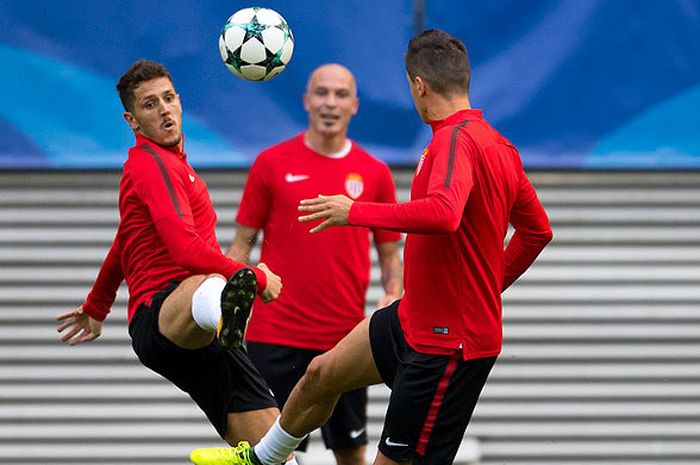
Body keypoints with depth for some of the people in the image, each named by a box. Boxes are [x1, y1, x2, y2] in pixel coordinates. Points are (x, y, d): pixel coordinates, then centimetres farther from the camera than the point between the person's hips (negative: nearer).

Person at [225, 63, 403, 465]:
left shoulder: (374, 173, 5)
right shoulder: (272, 163, 1)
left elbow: (390, 254, 12)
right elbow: (243, 243, 5)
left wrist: (393, 298, -8)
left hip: (345, 339, 2)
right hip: (275, 336, -1)